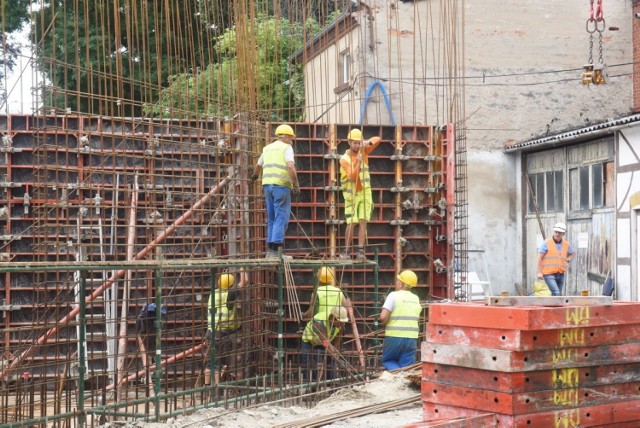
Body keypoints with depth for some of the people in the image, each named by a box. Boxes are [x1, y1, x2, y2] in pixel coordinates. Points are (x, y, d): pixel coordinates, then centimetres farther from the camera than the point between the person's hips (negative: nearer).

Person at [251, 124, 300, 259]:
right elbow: (290, 166, -17)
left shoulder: (267, 148, 20)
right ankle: (276, 250, -14)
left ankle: (270, 250, 12)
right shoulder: (286, 148, -1)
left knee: (272, 218, 13)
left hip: (267, 184, 7)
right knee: (281, 218, -6)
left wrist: (255, 175, 56)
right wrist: (296, 185, -14)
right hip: (281, 185, -7)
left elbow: (258, 165, 36)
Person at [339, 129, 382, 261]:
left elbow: (378, 139, -4)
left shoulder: (363, 151, 0)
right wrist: (358, 163, -35)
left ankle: (361, 251, -7)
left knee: (363, 222, -4)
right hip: (351, 194, -3)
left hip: (365, 192, 3)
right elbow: (352, 177, -22)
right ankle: (347, 251, 4)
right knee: (351, 223, -7)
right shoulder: (344, 159, -11)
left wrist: (367, 142, -23)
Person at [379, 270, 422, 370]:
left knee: (387, 361, 16)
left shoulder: (394, 295, -8)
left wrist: (385, 323, 3)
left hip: (394, 337, -4)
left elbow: (383, 317, -16)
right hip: (412, 338, 4)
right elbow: (417, 318, 9)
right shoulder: (416, 299, 9)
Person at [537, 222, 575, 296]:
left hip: (561, 274, 6)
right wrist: (539, 272, -13)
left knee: (556, 295, 9)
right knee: (556, 293, -21)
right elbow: (539, 257, -7)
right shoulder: (546, 243, -6)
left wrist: (567, 260, 11)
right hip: (549, 274, -6)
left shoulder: (566, 244, 9)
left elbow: (573, 253, 30)